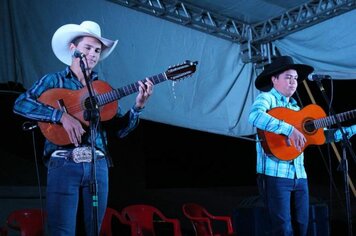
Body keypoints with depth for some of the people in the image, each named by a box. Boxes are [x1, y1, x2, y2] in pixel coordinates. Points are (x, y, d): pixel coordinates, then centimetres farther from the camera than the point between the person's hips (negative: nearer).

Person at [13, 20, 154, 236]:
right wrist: (62, 115, -18)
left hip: (98, 165, 4)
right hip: (64, 164, -3)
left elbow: (121, 129, 11)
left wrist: (138, 106, -7)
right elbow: (20, 104, -9)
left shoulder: (102, 88, 16)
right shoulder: (54, 80, 7)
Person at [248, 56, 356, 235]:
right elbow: (254, 116, -27)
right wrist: (289, 129, -31)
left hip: (299, 176, 8)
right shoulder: (267, 98, -2)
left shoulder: (296, 107, 20)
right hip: (275, 175, -7)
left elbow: (324, 134, 22)